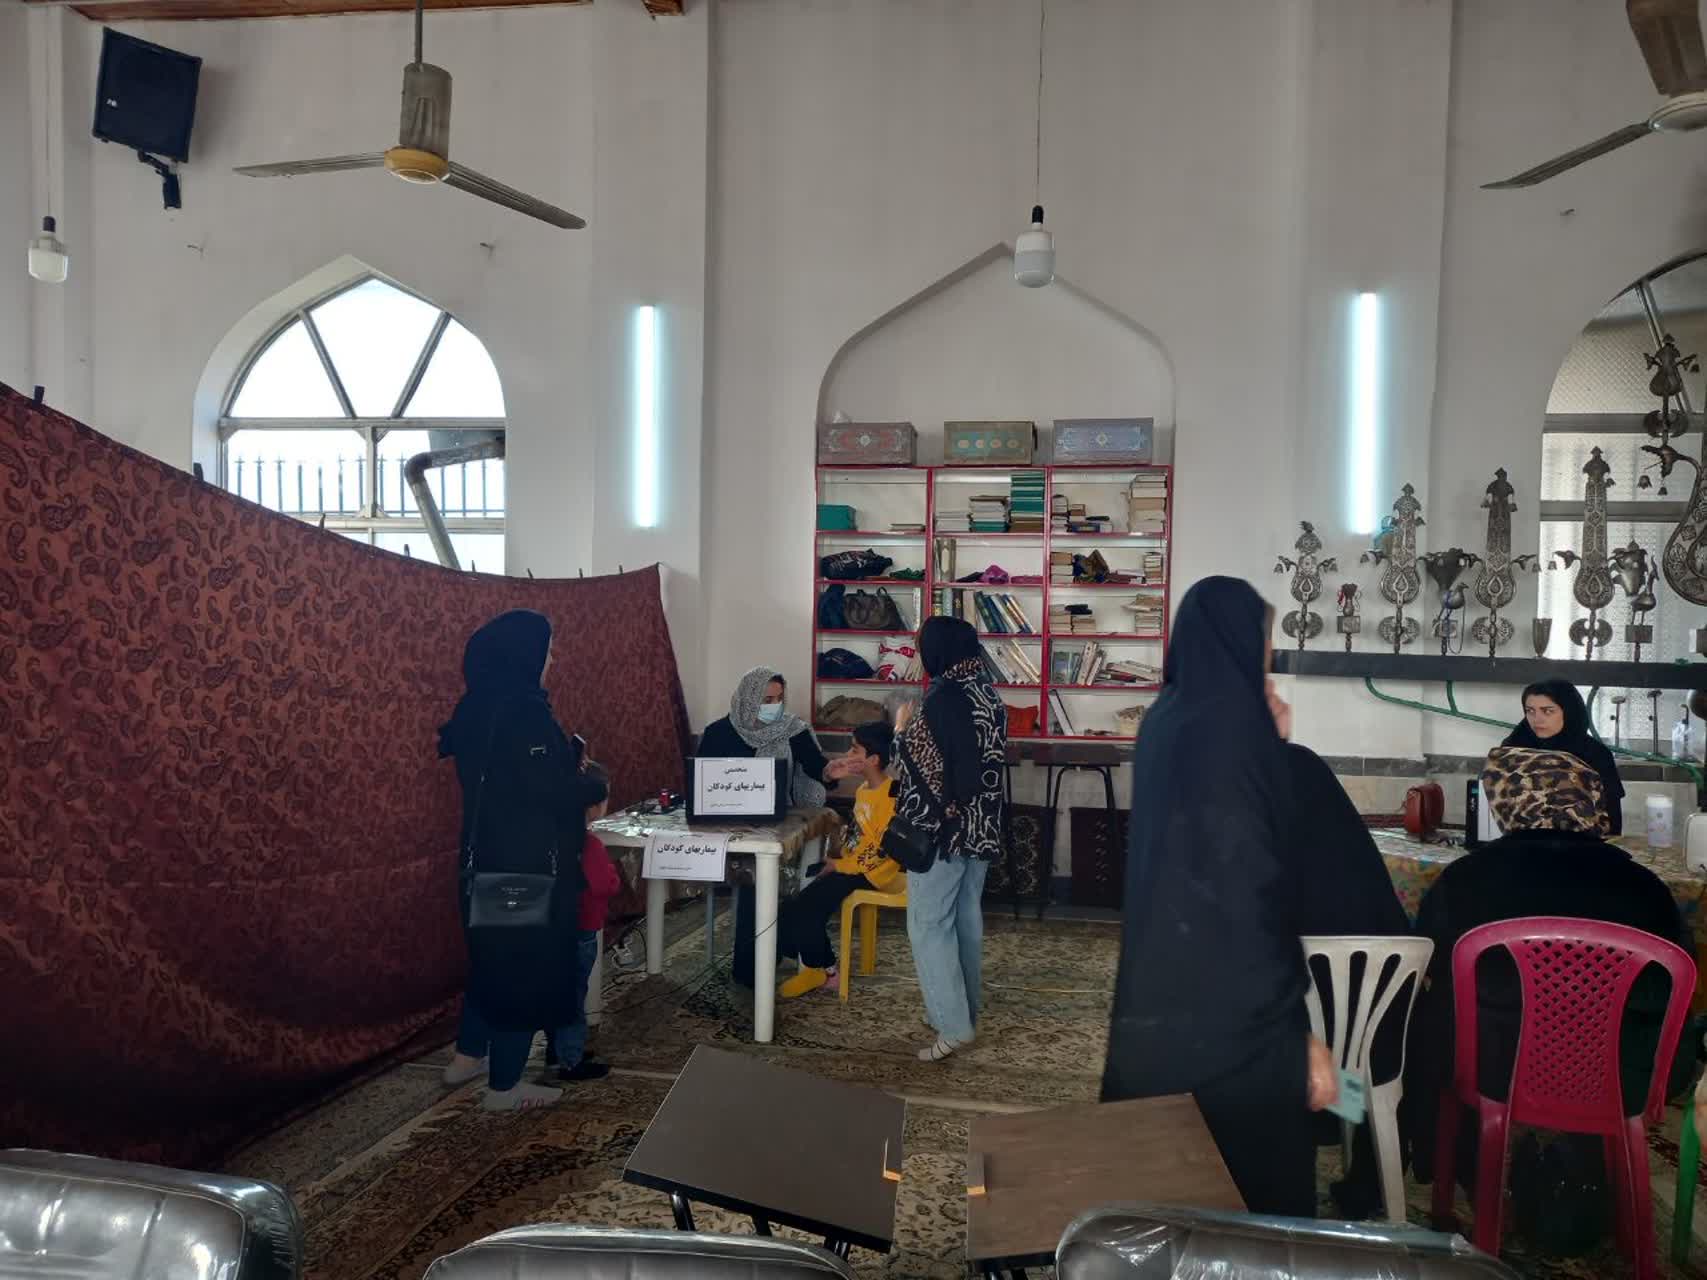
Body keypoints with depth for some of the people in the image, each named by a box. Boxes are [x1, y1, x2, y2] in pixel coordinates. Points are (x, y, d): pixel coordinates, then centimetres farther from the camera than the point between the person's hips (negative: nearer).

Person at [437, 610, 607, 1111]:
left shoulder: (476, 707, 7)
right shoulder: (524, 710, -21)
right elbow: (549, 788, -26)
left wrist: (566, 761, 13)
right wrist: (594, 785, -7)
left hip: (487, 854, 9)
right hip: (528, 862, -9)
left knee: (493, 954, 24)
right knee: (528, 965, 3)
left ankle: (468, 1056, 35)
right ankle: (504, 1085, 13)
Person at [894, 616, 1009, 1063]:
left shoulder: (942, 699, -19)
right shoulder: (990, 696, 7)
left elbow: (913, 765, -18)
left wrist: (902, 731, 0)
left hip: (941, 827, -8)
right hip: (981, 827, 8)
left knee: (929, 924, -1)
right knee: (968, 918, 16)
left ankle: (952, 1025, -3)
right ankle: (966, 1010, 26)